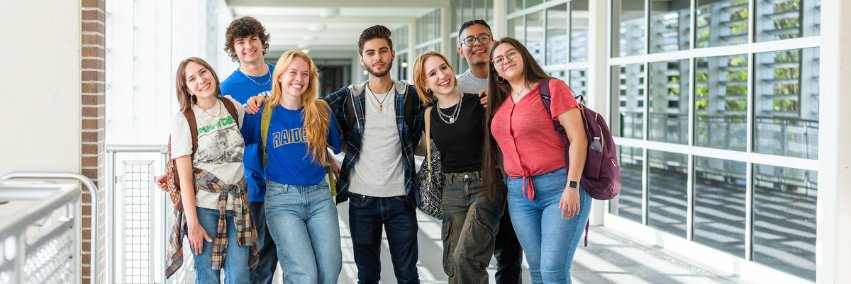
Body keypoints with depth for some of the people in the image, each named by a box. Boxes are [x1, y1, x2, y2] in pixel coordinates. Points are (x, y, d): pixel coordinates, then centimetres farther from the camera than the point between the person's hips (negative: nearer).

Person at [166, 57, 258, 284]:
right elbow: (184, 177, -8)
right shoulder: (183, 120, -4)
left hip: (237, 204, 3)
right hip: (204, 207, -3)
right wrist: (192, 223, -13)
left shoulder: (233, 107, 7)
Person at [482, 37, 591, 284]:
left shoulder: (552, 88, -4)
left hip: (560, 188, -6)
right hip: (519, 193, 6)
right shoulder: (499, 102, 14)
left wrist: (572, 186, -17)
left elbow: (578, 137, -11)